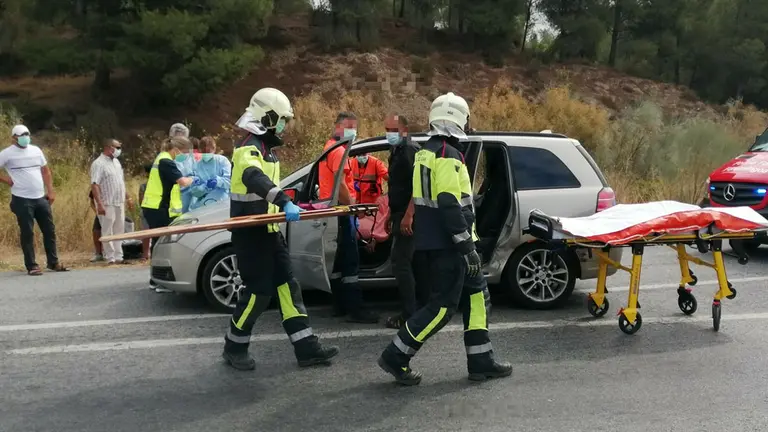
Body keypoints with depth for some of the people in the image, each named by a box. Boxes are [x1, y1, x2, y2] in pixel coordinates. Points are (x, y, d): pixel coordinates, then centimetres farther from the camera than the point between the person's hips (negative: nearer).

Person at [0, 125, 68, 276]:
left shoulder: (36, 150, 9)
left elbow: (45, 170, 14)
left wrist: (50, 191, 7)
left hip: (41, 198, 5)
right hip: (22, 200, -5)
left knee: (50, 230, 8)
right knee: (27, 233, -1)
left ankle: (53, 262, 19)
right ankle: (31, 266, 6)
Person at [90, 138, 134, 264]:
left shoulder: (116, 161, 14)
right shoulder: (98, 164, -12)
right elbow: (94, 185, -19)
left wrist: (128, 198, 18)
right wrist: (99, 204, -25)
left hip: (119, 203, 8)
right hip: (107, 204, -8)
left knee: (119, 231, 10)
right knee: (108, 232, -1)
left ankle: (118, 257, 15)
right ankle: (111, 258, 3)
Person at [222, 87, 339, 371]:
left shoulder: (264, 148, 14)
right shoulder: (249, 148, -19)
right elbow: (254, 179, -41)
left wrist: (287, 206, 35)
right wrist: (285, 203, -55)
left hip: (267, 232, 10)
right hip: (250, 234, -10)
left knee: (287, 285, 7)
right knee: (259, 291, -4)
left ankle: (306, 348, 9)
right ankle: (234, 348, 16)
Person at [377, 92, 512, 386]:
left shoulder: (425, 153, 14)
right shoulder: (448, 155, -16)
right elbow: (449, 205, -23)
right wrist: (467, 246, -21)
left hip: (430, 243, 10)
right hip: (446, 244, -10)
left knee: (476, 295, 14)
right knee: (443, 306, -3)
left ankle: (480, 362, 17)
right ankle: (396, 356, 4)